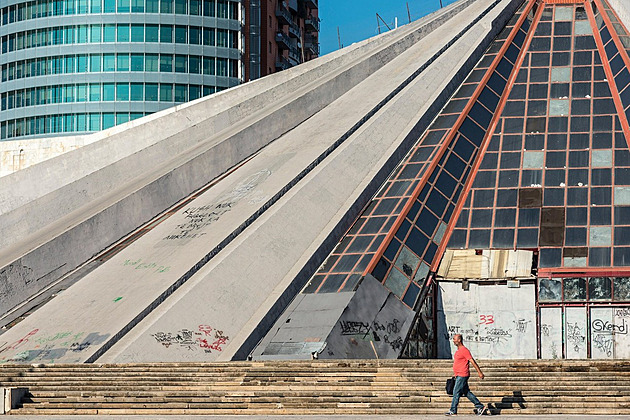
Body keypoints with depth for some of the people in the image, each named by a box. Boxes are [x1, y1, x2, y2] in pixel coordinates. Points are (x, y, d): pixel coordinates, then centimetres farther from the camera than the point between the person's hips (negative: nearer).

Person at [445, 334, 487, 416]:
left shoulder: (464, 350, -14)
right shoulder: (458, 351, 16)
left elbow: (472, 361, -15)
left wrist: (479, 372, -16)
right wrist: (455, 373, 26)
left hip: (462, 375, -10)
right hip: (459, 375, 10)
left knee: (456, 392, -6)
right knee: (466, 392, 11)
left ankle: (453, 411, -1)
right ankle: (480, 407, 14)